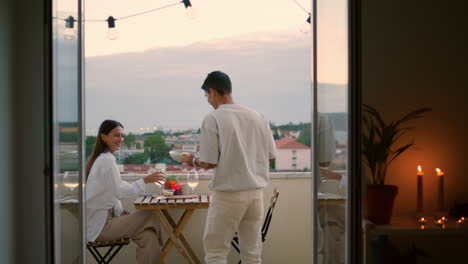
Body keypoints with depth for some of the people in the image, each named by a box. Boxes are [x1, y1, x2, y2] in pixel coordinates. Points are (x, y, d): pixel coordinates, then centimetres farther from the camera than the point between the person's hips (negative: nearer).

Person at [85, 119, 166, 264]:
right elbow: (120, 192, -20)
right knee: (150, 217, -13)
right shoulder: (107, 160, -14)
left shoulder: (98, 158, 16)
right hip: (100, 226, -9)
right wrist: (145, 180, -22)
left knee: (147, 235, -5)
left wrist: (120, 211, 5)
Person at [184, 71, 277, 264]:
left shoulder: (212, 119, -10)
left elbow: (209, 163, -12)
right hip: (256, 192, 5)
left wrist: (194, 161, 8)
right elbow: (271, 155, 9)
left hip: (228, 194, -5)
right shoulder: (257, 117, 5)